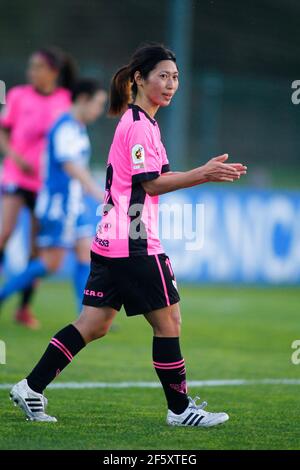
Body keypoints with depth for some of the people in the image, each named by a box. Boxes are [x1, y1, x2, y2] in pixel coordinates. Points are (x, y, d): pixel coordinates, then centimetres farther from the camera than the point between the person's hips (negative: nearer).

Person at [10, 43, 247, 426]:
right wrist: (203, 174, -18)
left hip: (110, 242, 10)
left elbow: (154, 179, 19)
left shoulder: (137, 121, 17)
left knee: (94, 325, 9)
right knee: (168, 320, 0)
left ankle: (31, 388, 7)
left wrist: (208, 173, 10)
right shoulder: (139, 125, -13)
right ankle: (179, 409, 8)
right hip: (133, 244, -10)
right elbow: (151, 183, -15)